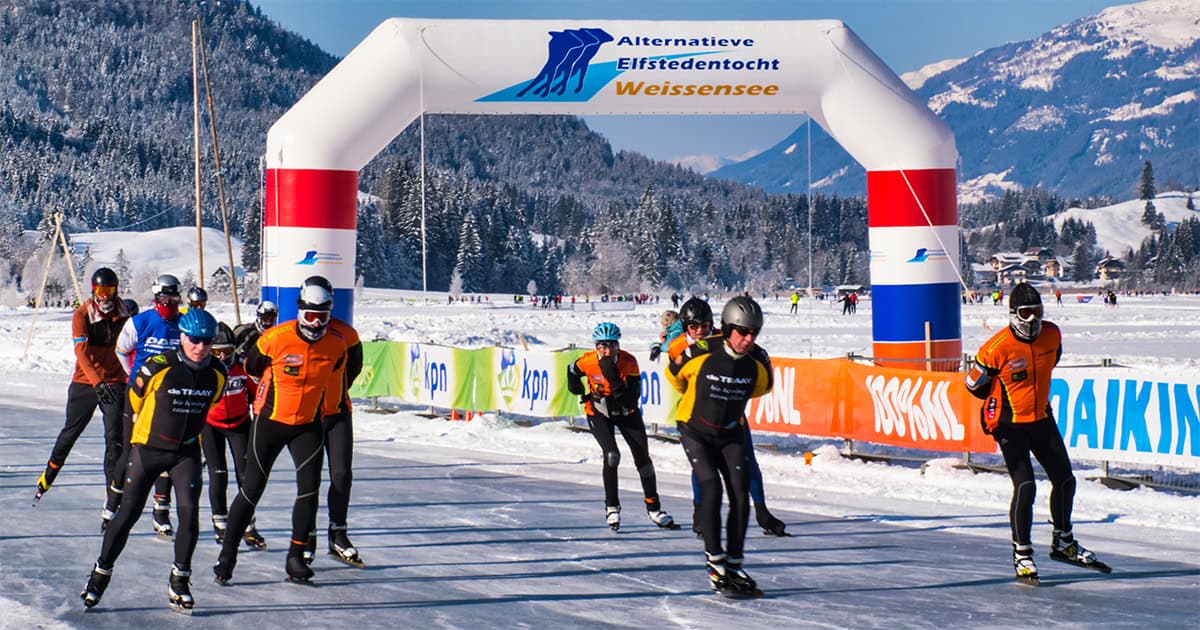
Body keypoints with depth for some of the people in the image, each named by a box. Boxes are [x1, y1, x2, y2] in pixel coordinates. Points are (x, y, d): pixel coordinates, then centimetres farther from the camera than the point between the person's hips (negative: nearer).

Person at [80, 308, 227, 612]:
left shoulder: (217, 373, -6)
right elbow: (134, 399, 0)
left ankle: (179, 581, 2)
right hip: (148, 448, -2)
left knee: (189, 511, -12)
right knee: (129, 512, -1)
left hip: (186, 451, 2)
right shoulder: (158, 368, -18)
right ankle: (101, 573, 15)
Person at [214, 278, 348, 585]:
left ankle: (296, 557, 4)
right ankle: (228, 554, 10)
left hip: (308, 425, 3)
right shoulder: (276, 338, -18)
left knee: (310, 487, -8)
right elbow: (251, 368, 1)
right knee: (252, 489, -2)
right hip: (270, 421, -3)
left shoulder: (336, 346, -6)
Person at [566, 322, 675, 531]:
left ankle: (654, 509, 17)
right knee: (611, 455, -20)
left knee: (643, 457, 2)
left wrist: (615, 380, -39)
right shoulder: (587, 361, -19)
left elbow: (632, 399, -30)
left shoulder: (629, 362, -23)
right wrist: (575, 385, -6)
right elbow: (573, 371, 6)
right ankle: (612, 507, -4)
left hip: (627, 412, 1)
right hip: (598, 413, -1)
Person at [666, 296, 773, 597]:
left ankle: (734, 564, 7)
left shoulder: (758, 361, -13)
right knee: (711, 488, -18)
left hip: (731, 433, 4)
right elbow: (674, 374, -2)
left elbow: (763, 386, 12)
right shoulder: (700, 353, -24)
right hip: (695, 430, -4)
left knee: (741, 496, -3)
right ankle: (715, 563, -12)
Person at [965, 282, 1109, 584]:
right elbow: (974, 383, -9)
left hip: (1042, 419, 6)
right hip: (1009, 425, -6)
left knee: (1065, 480, 11)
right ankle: (1022, 554, 0)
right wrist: (1002, 402, 4)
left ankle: (1063, 542, 31)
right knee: (1025, 486, -15)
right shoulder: (997, 347, -22)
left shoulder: (1052, 334, -5)